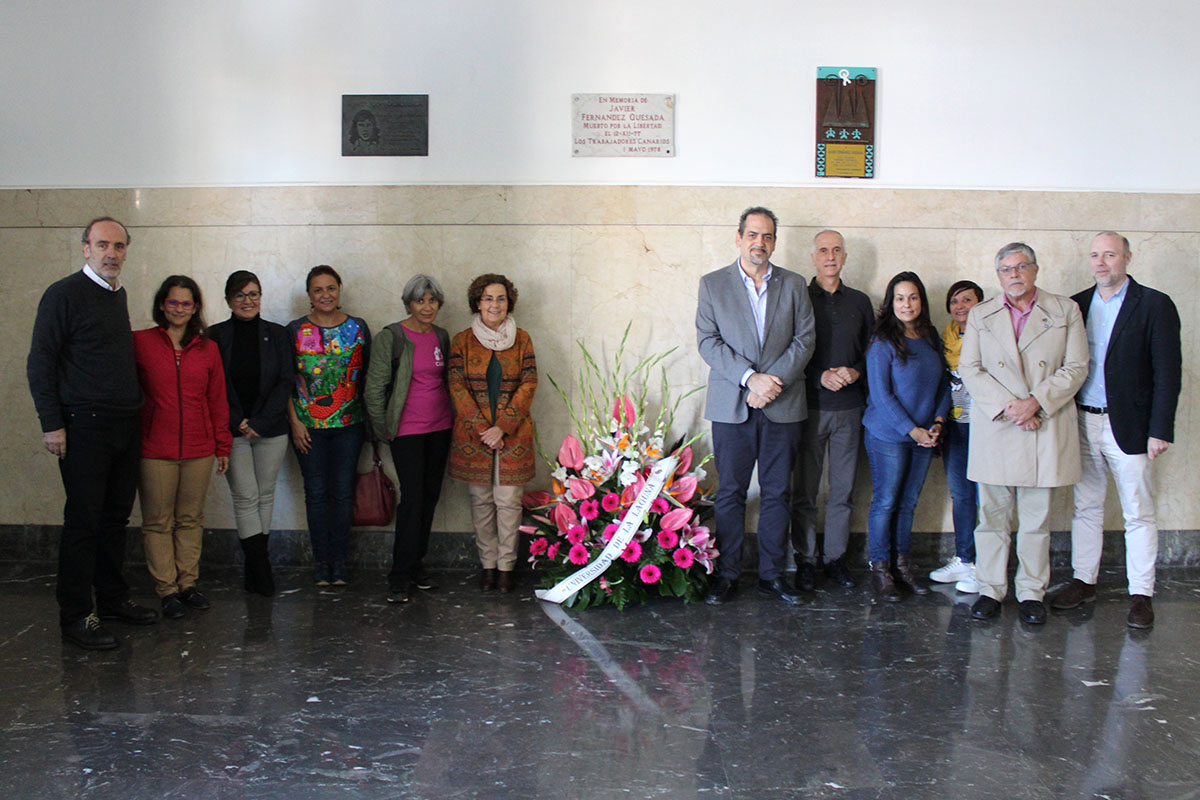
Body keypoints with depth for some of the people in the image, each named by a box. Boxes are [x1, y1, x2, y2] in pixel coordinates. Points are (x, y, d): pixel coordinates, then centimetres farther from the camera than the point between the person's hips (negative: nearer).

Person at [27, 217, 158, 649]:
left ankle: (112, 597, 25)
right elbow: (39, 364, -10)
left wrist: (135, 407, 16)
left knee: (116, 515, 13)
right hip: (85, 426, -7)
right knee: (83, 520, -3)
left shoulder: (118, 295, 15)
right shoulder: (64, 293, -7)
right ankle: (76, 615, 4)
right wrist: (52, 423, -14)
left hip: (125, 426, 7)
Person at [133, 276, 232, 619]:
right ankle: (167, 590, 12)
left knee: (191, 519, 9)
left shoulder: (208, 349, 8)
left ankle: (188, 583, 20)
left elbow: (217, 401, 11)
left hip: (199, 449, 2)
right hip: (155, 449, -2)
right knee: (157, 522, 3)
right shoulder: (140, 343, -1)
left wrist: (222, 445, 11)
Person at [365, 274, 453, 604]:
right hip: (407, 429, -5)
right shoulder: (390, 338, -7)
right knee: (412, 497, -10)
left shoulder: (442, 337, 9)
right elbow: (374, 388, -6)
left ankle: (417, 564, 22)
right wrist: (383, 430, -6)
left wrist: (453, 419, 12)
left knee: (431, 494, 8)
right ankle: (400, 577, -3)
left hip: (440, 427, 6)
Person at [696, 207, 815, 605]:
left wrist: (773, 382, -11)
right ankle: (727, 574, 11)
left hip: (782, 406, 2)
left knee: (778, 493, 6)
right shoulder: (712, 284, 5)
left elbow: (804, 340, 3)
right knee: (730, 493, 2)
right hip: (731, 407, -1)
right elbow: (708, 341, -3)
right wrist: (751, 378, -15)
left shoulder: (794, 285, 10)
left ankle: (772, 573, 17)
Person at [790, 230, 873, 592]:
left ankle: (835, 557, 17)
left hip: (850, 407, 3)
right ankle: (805, 559, 10)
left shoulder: (860, 302, 12)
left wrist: (856, 372, -7)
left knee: (843, 489, 7)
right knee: (804, 490, 1)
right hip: (810, 405, -3)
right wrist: (820, 376, -15)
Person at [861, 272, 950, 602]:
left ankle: (902, 565, 22)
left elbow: (943, 383, 14)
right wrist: (911, 430, -15)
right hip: (888, 435, -5)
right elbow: (881, 395, -13)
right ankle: (879, 569, 11)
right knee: (885, 502, 1)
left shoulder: (932, 338, 8)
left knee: (908, 502, 12)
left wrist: (938, 420, -1)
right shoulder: (882, 342, -9)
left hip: (924, 435, 5)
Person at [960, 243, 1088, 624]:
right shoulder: (980, 315, 11)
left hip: (1045, 427, -1)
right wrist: (1007, 406, -11)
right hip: (994, 427, 1)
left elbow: (1075, 368, 1)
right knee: (992, 514, 4)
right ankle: (990, 589, 13)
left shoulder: (1065, 311, 7)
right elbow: (970, 369, 2)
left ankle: (1031, 593, 14)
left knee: (1036, 517, 3)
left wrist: (1035, 402, -13)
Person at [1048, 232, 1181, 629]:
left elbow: (1167, 372, -7)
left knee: (1138, 515, 3)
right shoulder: (1076, 305, 9)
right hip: (1082, 423, 4)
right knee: (1086, 507, 12)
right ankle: (1083, 581, 24)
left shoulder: (1154, 305, -4)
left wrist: (1160, 429, -12)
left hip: (1129, 427, -4)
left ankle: (1141, 595, 11)